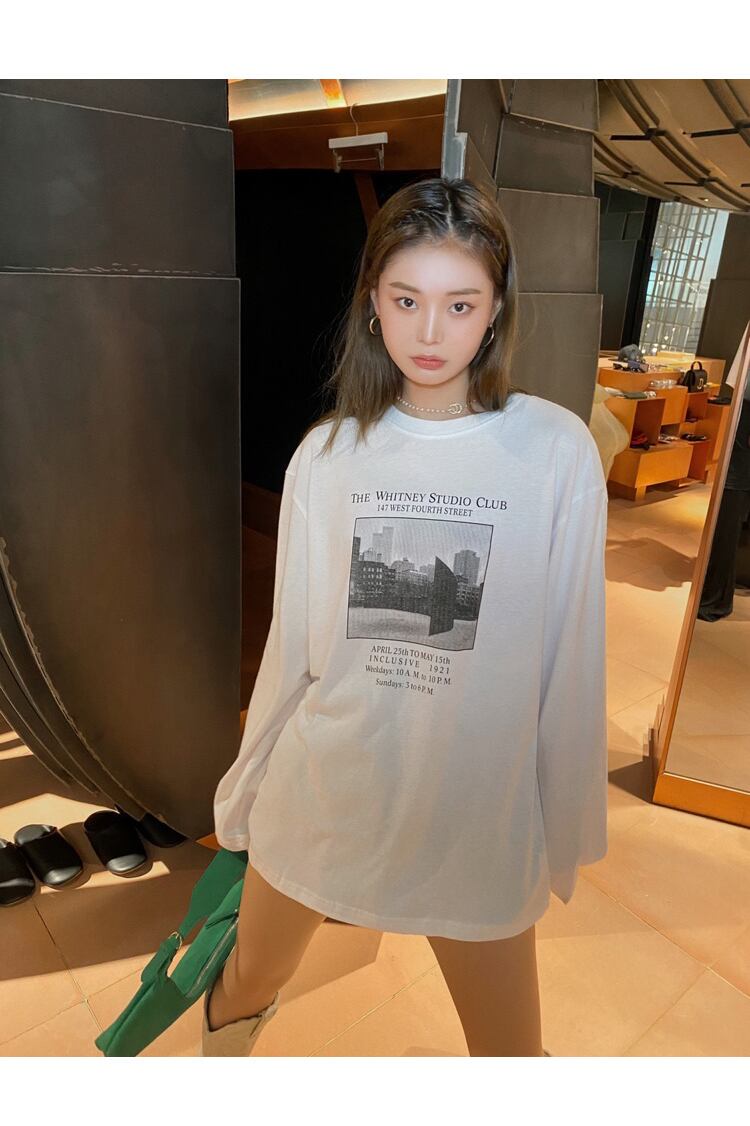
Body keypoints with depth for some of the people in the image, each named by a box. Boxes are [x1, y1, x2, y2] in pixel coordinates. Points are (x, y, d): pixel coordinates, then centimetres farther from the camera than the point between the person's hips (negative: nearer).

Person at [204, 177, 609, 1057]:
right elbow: (292, 643, 2)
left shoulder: (556, 450, -13)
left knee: (510, 1049, 17)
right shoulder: (327, 454, -5)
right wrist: (244, 790, 10)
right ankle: (223, 1037, 63)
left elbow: (571, 654, -6)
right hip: (320, 788, 3)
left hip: (477, 806, -2)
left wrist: (566, 826, 1)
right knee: (243, 990, 26)